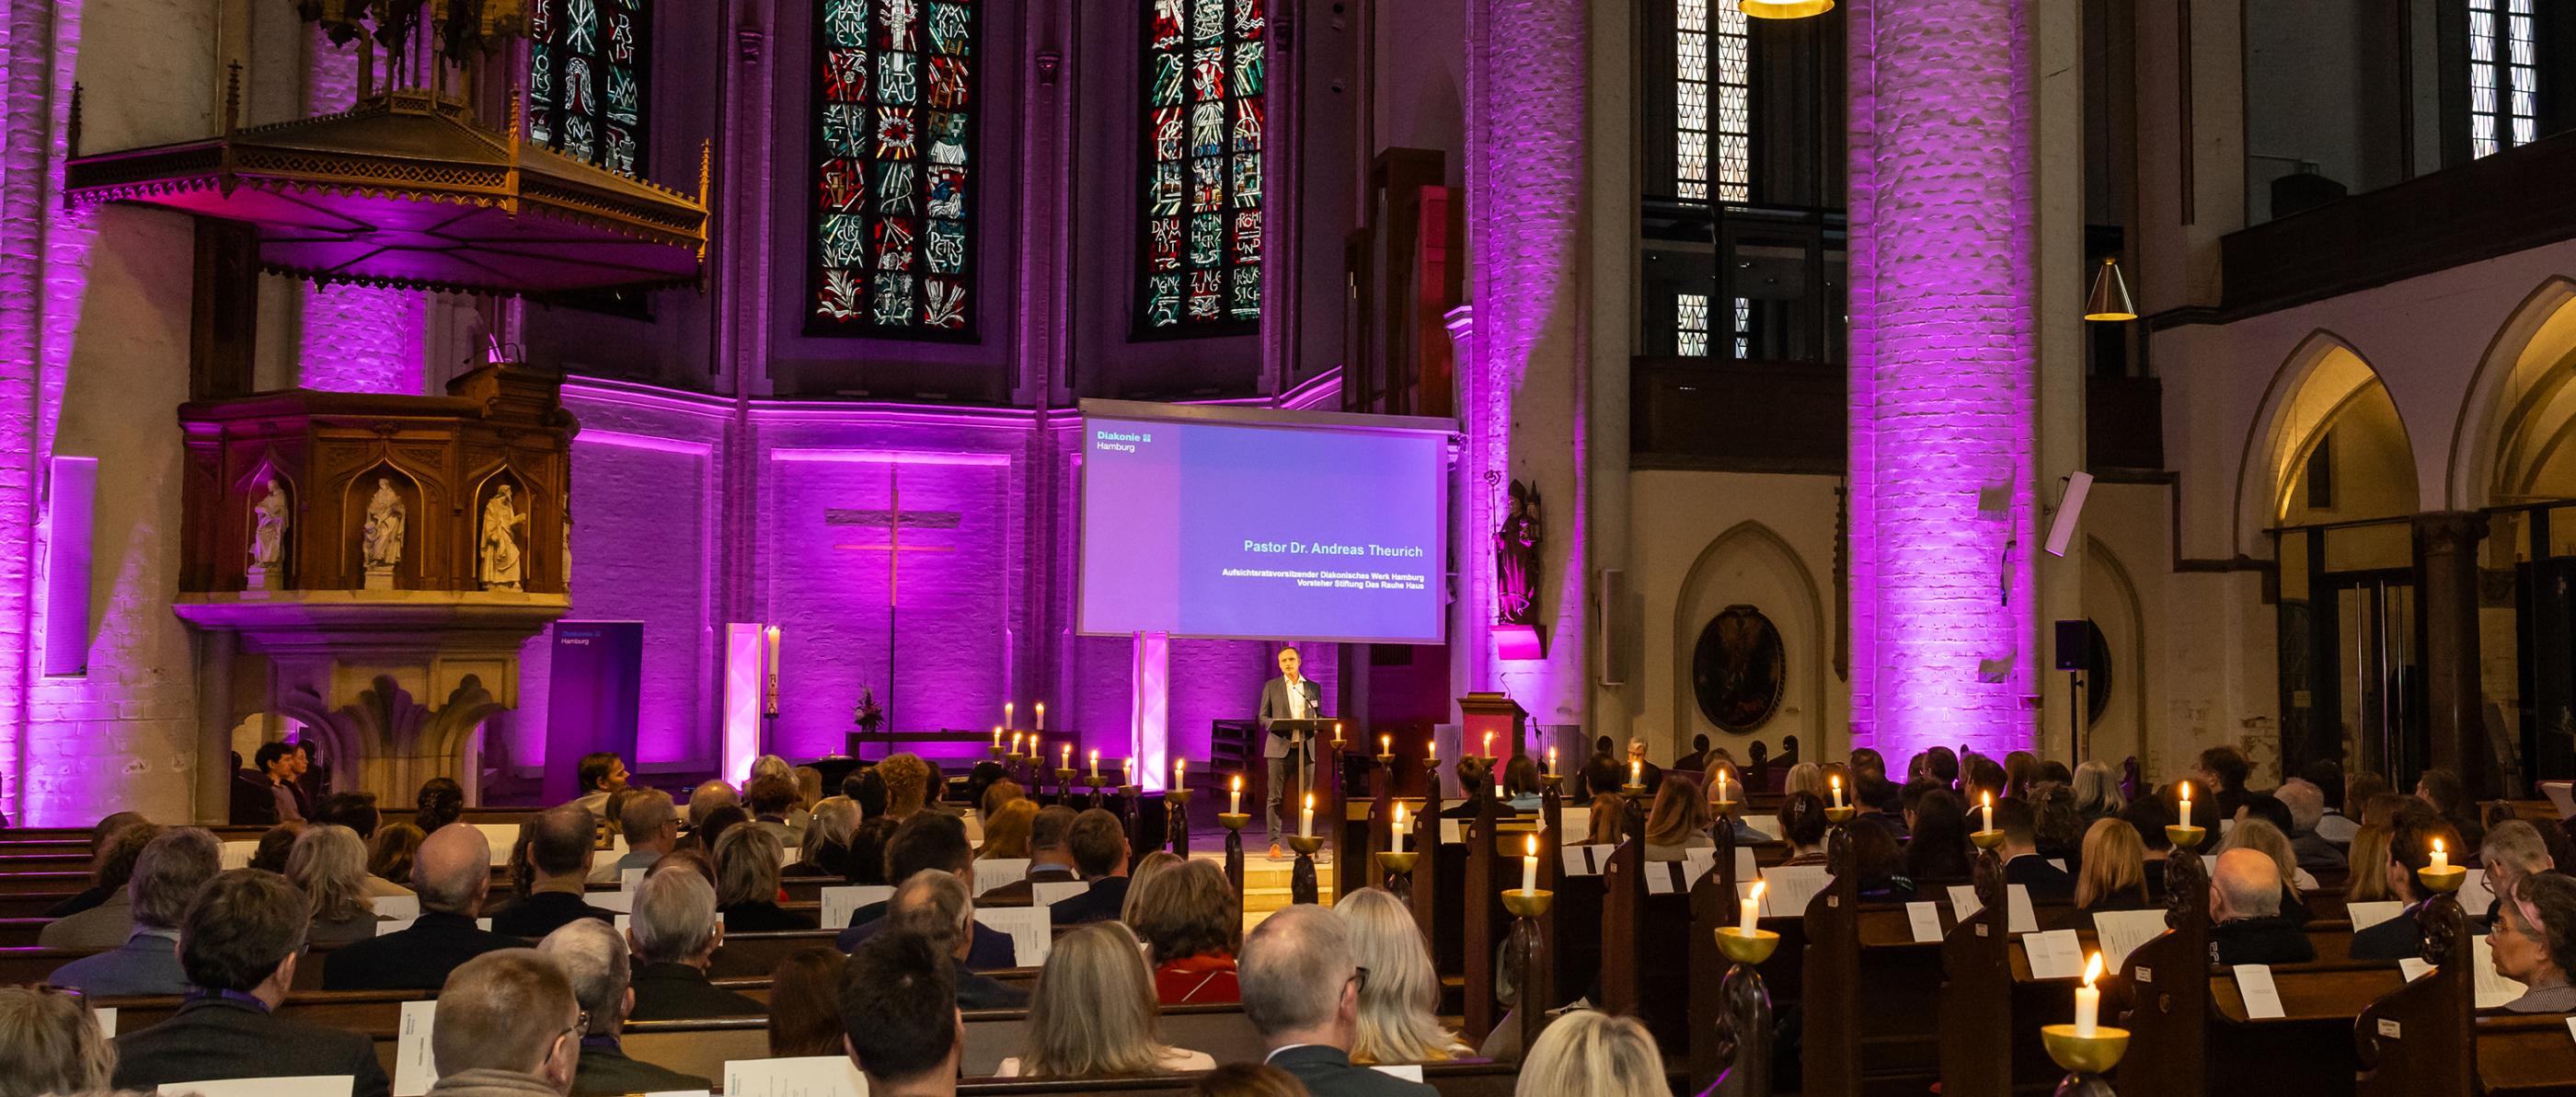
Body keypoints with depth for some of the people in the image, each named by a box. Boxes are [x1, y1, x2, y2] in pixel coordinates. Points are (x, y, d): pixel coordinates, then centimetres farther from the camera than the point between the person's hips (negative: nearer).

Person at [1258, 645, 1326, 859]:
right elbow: (1263, 716, 7)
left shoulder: (1314, 687, 14)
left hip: (1306, 748, 2)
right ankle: (1274, 844, -2)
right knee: (1274, 798, -4)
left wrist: (1314, 724, -7)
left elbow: (1320, 716, 16)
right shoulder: (1271, 686, 9)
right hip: (1279, 748, -2)